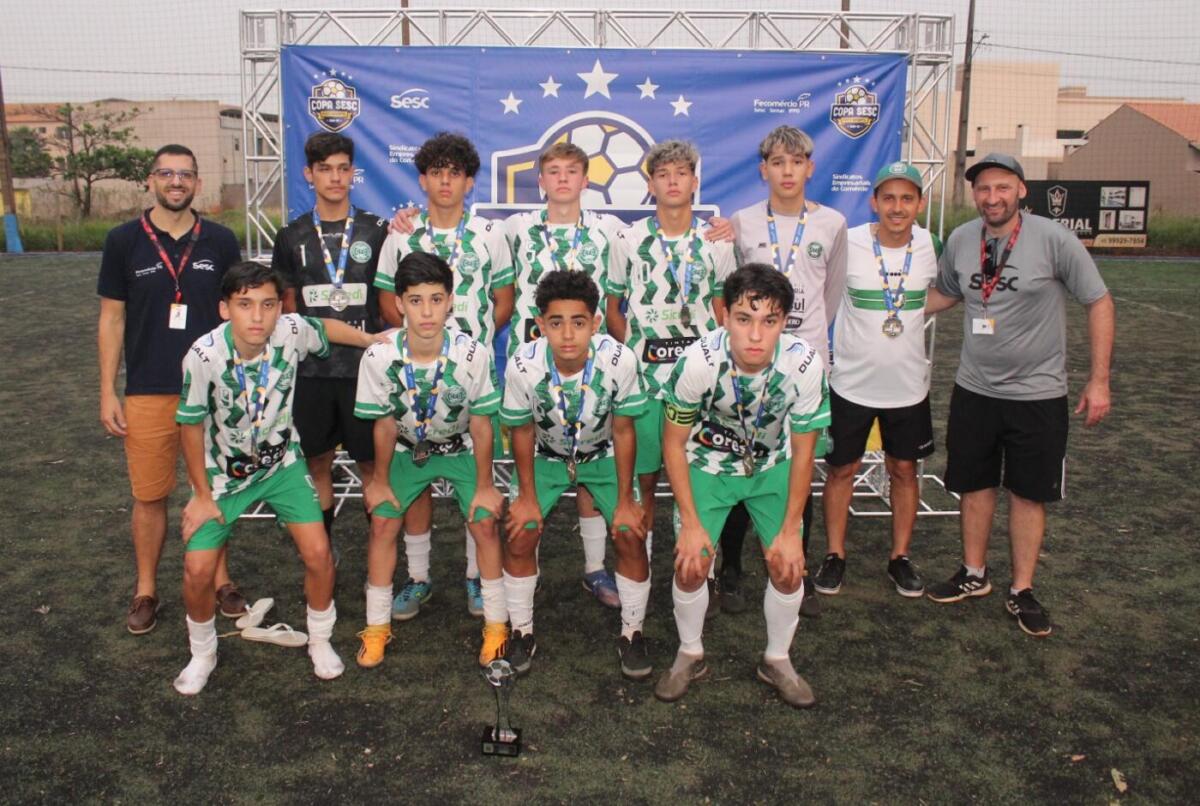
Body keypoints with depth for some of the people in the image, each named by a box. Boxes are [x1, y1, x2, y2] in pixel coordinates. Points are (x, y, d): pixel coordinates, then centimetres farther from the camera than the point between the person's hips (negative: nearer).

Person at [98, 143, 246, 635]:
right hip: (147, 392, 0)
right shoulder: (124, 241, 0)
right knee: (149, 496, 7)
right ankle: (146, 590, 23)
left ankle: (220, 580, 25)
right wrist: (108, 393, -1)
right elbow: (111, 319, 3)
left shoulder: (220, 242, 2)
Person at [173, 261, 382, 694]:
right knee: (198, 570, -7)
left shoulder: (292, 330, -24)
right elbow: (191, 424, -14)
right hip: (224, 472, -1)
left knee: (319, 554, -9)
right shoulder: (204, 355, -28)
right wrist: (202, 494, -8)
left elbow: (326, 327, 2)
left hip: (282, 463, 2)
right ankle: (202, 654, 23)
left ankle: (320, 641, 18)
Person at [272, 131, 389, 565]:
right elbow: (287, 307, 12)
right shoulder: (292, 237, 7)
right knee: (317, 462, 10)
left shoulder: (376, 231, 2)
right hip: (311, 369, 2)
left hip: (365, 367, -2)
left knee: (371, 463, 4)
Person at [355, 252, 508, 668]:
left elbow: (481, 424, -17)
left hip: (460, 448, -1)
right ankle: (377, 626, 15)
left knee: (484, 523, -9)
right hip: (407, 450, 1)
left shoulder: (473, 354, -30)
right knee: (382, 524, -3)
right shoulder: (379, 356, -28)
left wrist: (484, 485, -10)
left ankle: (495, 623, 9)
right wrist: (380, 480, -2)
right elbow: (385, 424, -12)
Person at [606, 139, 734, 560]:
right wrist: (635, 351, -7)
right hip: (643, 376, -1)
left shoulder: (717, 242, 6)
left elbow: (721, 310, 11)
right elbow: (612, 310, 7)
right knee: (643, 473, 6)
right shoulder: (628, 240, 3)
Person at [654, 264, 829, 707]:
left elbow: (802, 450, -13)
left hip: (772, 467, 1)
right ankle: (690, 655, 20)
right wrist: (690, 523, -16)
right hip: (708, 465, -1)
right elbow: (674, 442, -17)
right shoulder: (698, 361, -32)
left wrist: (791, 529, -10)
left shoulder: (805, 365, -29)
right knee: (691, 565, -7)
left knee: (788, 566, -4)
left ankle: (777, 660, 22)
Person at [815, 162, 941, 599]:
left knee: (904, 470, 12)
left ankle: (901, 558, 28)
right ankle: (835, 555, 23)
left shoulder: (931, 247, -4)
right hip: (851, 382, -2)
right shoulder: (847, 244, -14)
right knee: (841, 469, 7)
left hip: (908, 384, 3)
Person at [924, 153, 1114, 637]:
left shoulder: (1053, 239, -14)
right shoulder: (960, 241, -2)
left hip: (1037, 394, -3)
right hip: (974, 390, 4)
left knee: (1028, 493, 8)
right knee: (976, 486, 14)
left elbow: (1098, 303, -7)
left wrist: (1099, 381, -9)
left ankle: (1022, 592, 21)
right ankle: (974, 575, 31)